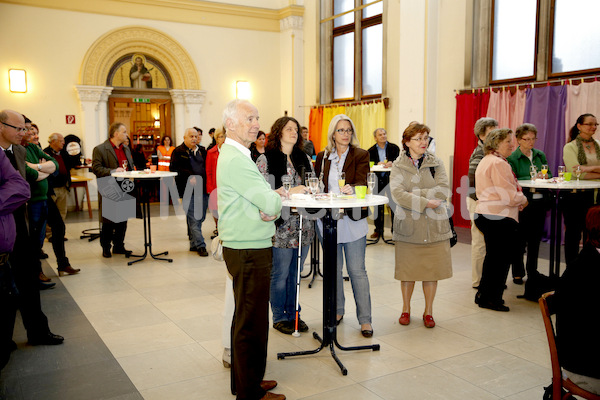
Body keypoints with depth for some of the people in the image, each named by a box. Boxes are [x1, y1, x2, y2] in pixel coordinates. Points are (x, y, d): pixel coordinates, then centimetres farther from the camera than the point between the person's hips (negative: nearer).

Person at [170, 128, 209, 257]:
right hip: (189, 191, -5)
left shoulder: (202, 151, 16)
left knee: (200, 218, 10)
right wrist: (190, 177, -17)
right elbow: (174, 168, -9)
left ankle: (193, 244, 22)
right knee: (193, 219, -6)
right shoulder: (178, 152, 1)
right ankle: (200, 246, -2)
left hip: (203, 189, 5)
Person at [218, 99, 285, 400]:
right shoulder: (236, 160, -18)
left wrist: (271, 205, -9)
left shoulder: (239, 156, 16)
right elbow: (270, 203, -22)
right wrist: (279, 196, 1)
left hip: (247, 249, 11)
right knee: (252, 323, 0)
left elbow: (267, 200, 13)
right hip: (249, 252, -11)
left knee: (245, 319, 19)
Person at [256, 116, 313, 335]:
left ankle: (292, 314, 27)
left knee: (295, 274, 14)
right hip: (280, 226, -5)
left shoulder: (304, 158, 13)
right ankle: (279, 317, 21)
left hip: (303, 225, 5)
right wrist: (290, 191, -20)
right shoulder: (266, 159, -5)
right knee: (280, 274, 4)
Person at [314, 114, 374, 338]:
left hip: (352, 220, -3)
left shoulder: (360, 156, 0)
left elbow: (362, 182, -15)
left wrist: (351, 188, -37)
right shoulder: (323, 157, 9)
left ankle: (365, 319, 7)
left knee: (357, 270, -1)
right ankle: (337, 311, 29)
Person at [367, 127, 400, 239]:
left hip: (391, 179, -1)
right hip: (378, 180, 1)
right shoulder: (371, 150, 8)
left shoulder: (394, 148, 4)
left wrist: (391, 163, -30)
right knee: (378, 205, 7)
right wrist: (378, 163, -22)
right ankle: (378, 229, 18)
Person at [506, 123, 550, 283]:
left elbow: (549, 175, 11)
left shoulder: (540, 155, 11)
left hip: (540, 202, 5)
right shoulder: (512, 158, -6)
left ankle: (532, 271, 26)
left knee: (535, 239, 13)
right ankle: (517, 273, 13)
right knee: (520, 239, 2)